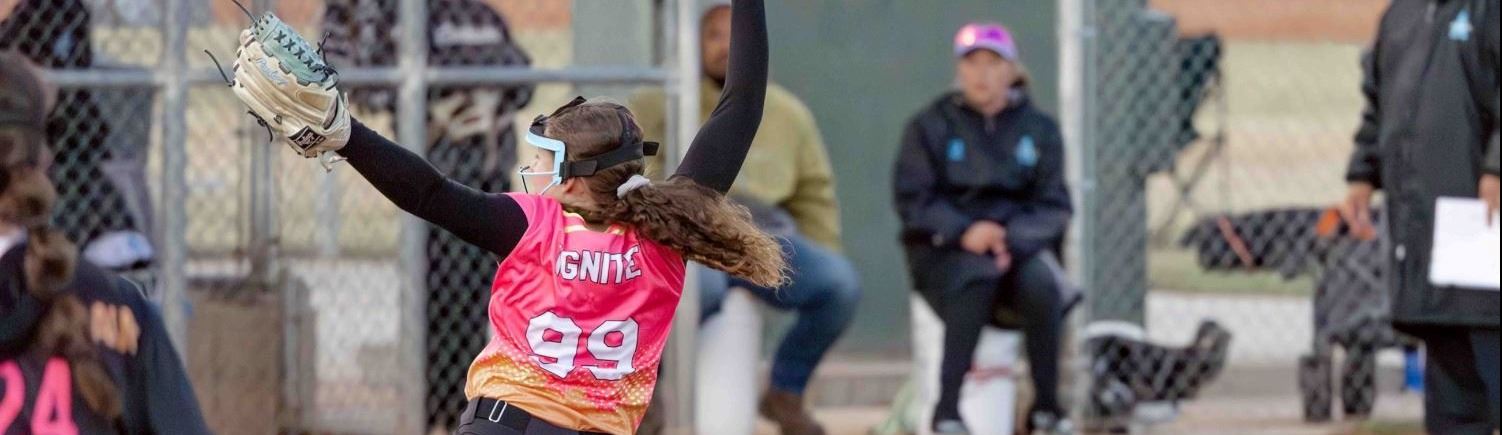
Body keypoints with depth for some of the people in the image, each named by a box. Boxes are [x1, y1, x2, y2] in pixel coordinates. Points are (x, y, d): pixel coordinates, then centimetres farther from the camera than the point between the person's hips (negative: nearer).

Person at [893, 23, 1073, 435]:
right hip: (945, 247, -2)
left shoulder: (1040, 129, 11)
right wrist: (964, 232, -22)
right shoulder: (930, 126, 6)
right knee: (975, 276, -37)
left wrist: (1012, 239, -17)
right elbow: (913, 201, -2)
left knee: (1042, 283, -33)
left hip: (1020, 242, 2)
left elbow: (1054, 207, 4)